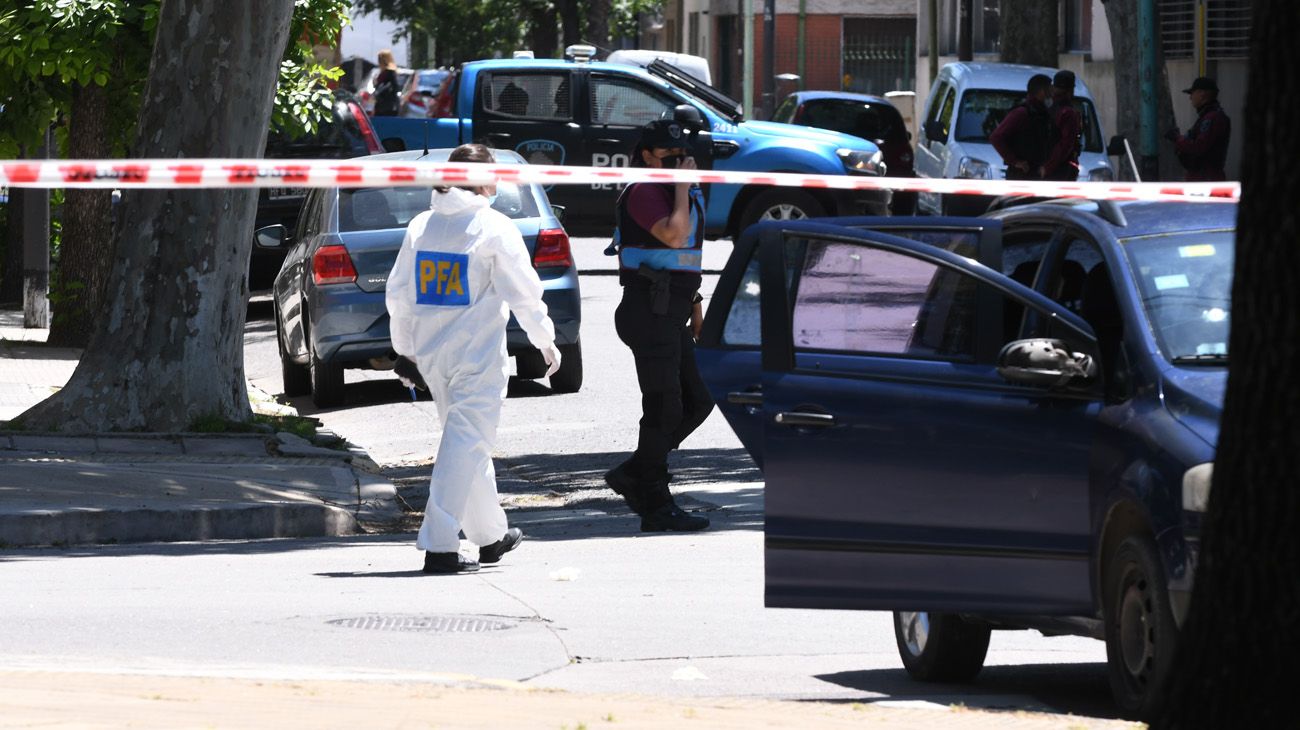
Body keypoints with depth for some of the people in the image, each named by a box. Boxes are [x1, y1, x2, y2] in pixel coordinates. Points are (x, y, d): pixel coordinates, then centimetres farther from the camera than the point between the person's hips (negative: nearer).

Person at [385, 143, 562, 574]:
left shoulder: (421, 227, 7)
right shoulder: (493, 228, -9)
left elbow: (398, 293, 12)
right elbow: (524, 292, -8)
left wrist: (404, 348, 21)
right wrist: (545, 341, 4)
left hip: (431, 354, 6)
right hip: (476, 353, -6)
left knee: (466, 442, 19)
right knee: (464, 445, -6)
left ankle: (491, 536, 29)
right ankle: (439, 546, -13)